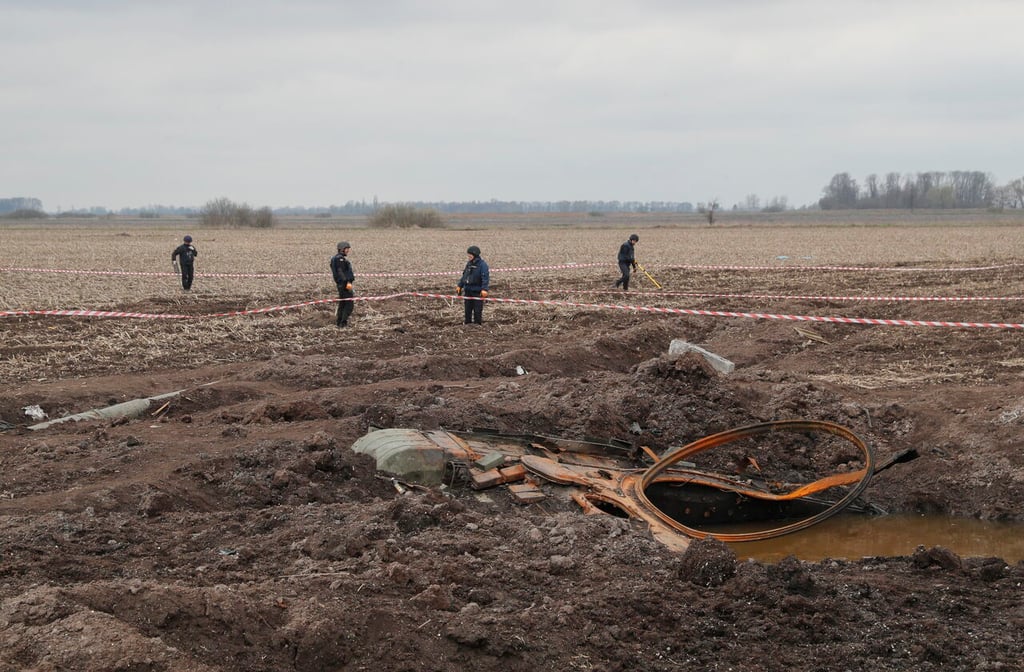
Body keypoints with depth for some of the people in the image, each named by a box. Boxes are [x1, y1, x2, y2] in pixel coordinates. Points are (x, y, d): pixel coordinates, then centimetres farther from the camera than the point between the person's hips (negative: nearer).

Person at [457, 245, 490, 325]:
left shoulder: (482, 264, -12)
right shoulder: (469, 263, 11)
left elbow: (485, 278, -19)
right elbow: (464, 276, 20)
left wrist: (484, 289, -27)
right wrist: (460, 286, 20)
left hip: (477, 292, -7)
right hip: (468, 291, 7)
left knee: (477, 310, -2)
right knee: (468, 309, 11)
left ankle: (477, 324, 5)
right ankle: (468, 323, 20)